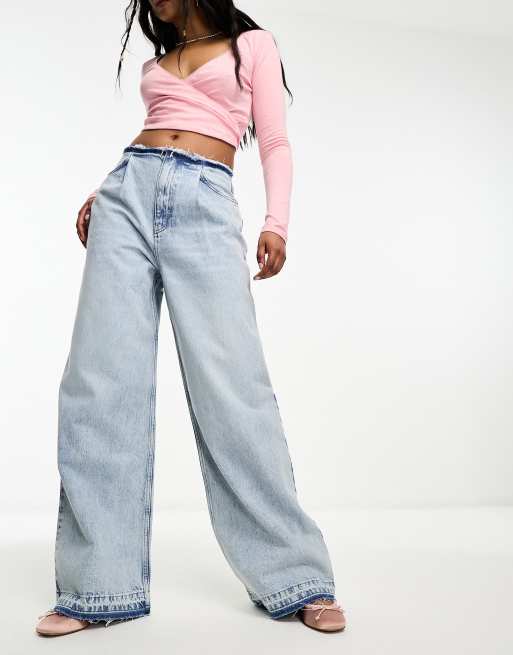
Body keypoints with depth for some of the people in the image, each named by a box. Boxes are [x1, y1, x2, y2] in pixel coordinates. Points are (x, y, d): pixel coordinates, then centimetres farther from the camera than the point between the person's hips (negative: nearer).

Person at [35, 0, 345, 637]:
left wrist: (276, 221, -8)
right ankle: (99, 583, -6)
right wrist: (101, 194, 12)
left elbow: (275, 144, 8)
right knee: (102, 380, -9)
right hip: (130, 194, 4)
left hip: (205, 206, -4)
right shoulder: (156, 63, 28)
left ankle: (293, 574, -9)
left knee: (230, 382, -16)